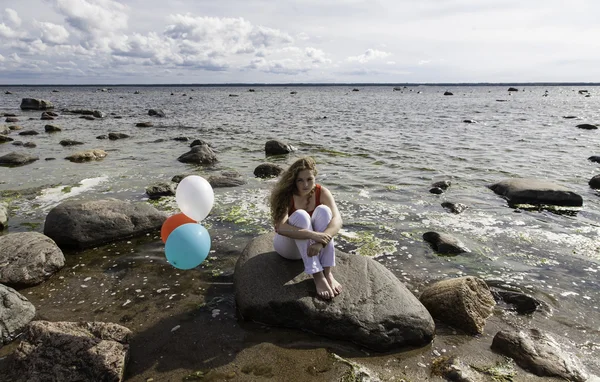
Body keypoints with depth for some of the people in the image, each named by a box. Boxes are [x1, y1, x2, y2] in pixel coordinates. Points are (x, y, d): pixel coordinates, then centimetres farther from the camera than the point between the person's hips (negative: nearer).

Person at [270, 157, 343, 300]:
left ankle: (327, 272, -29)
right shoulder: (286, 195, -21)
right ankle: (318, 277, -36)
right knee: (300, 215, -32)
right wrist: (312, 235, -46)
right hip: (288, 245, -2)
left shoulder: (322, 193, -13)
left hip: (311, 245, 3)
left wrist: (321, 241, -43)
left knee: (323, 210, -25)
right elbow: (280, 227, -37)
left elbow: (337, 220, -27)